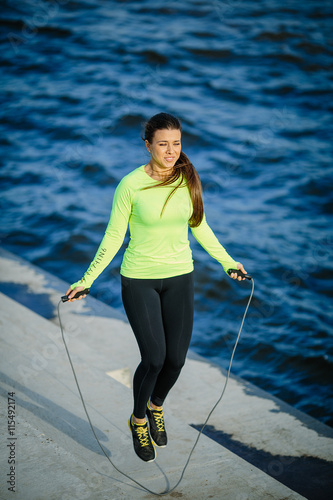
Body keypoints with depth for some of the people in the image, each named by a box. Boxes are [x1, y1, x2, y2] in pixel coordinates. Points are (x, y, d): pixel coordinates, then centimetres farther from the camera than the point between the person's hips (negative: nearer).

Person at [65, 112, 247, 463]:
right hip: (139, 280, -3)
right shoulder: (131, 185, -13)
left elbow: (199, 226, 12)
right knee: (154, 358, -7)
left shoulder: (188, 179, -3)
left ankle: (156, 407, 37)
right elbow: (113, 237, -6)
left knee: (176, 358, 4)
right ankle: (138, 420, 23)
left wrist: (227, 261, 17)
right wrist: (86, 281, -8)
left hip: (180, 278, 4)